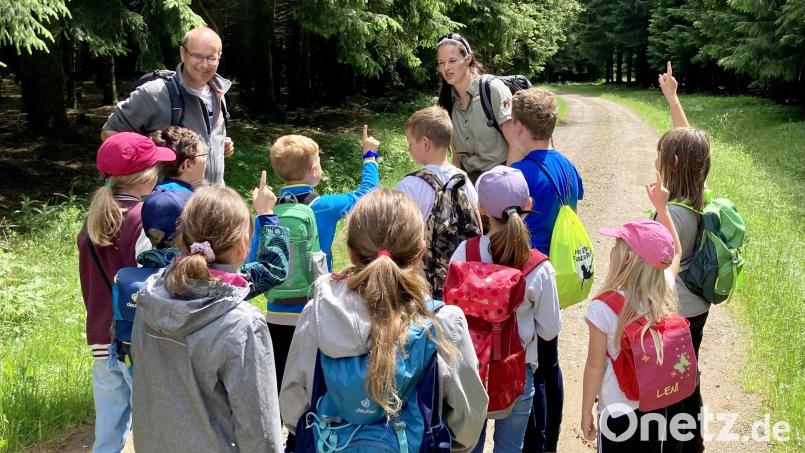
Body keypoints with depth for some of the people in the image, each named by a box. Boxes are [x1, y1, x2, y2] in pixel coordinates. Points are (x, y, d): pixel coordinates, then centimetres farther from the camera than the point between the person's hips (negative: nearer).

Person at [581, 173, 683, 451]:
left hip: (618, 414, -4)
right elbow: (675, 252, 11)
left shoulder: (603, 309, -24)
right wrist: (662, 207, 13)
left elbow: (595, 366, -15)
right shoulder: (665, 293, -10)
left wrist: (586, 413, -2)